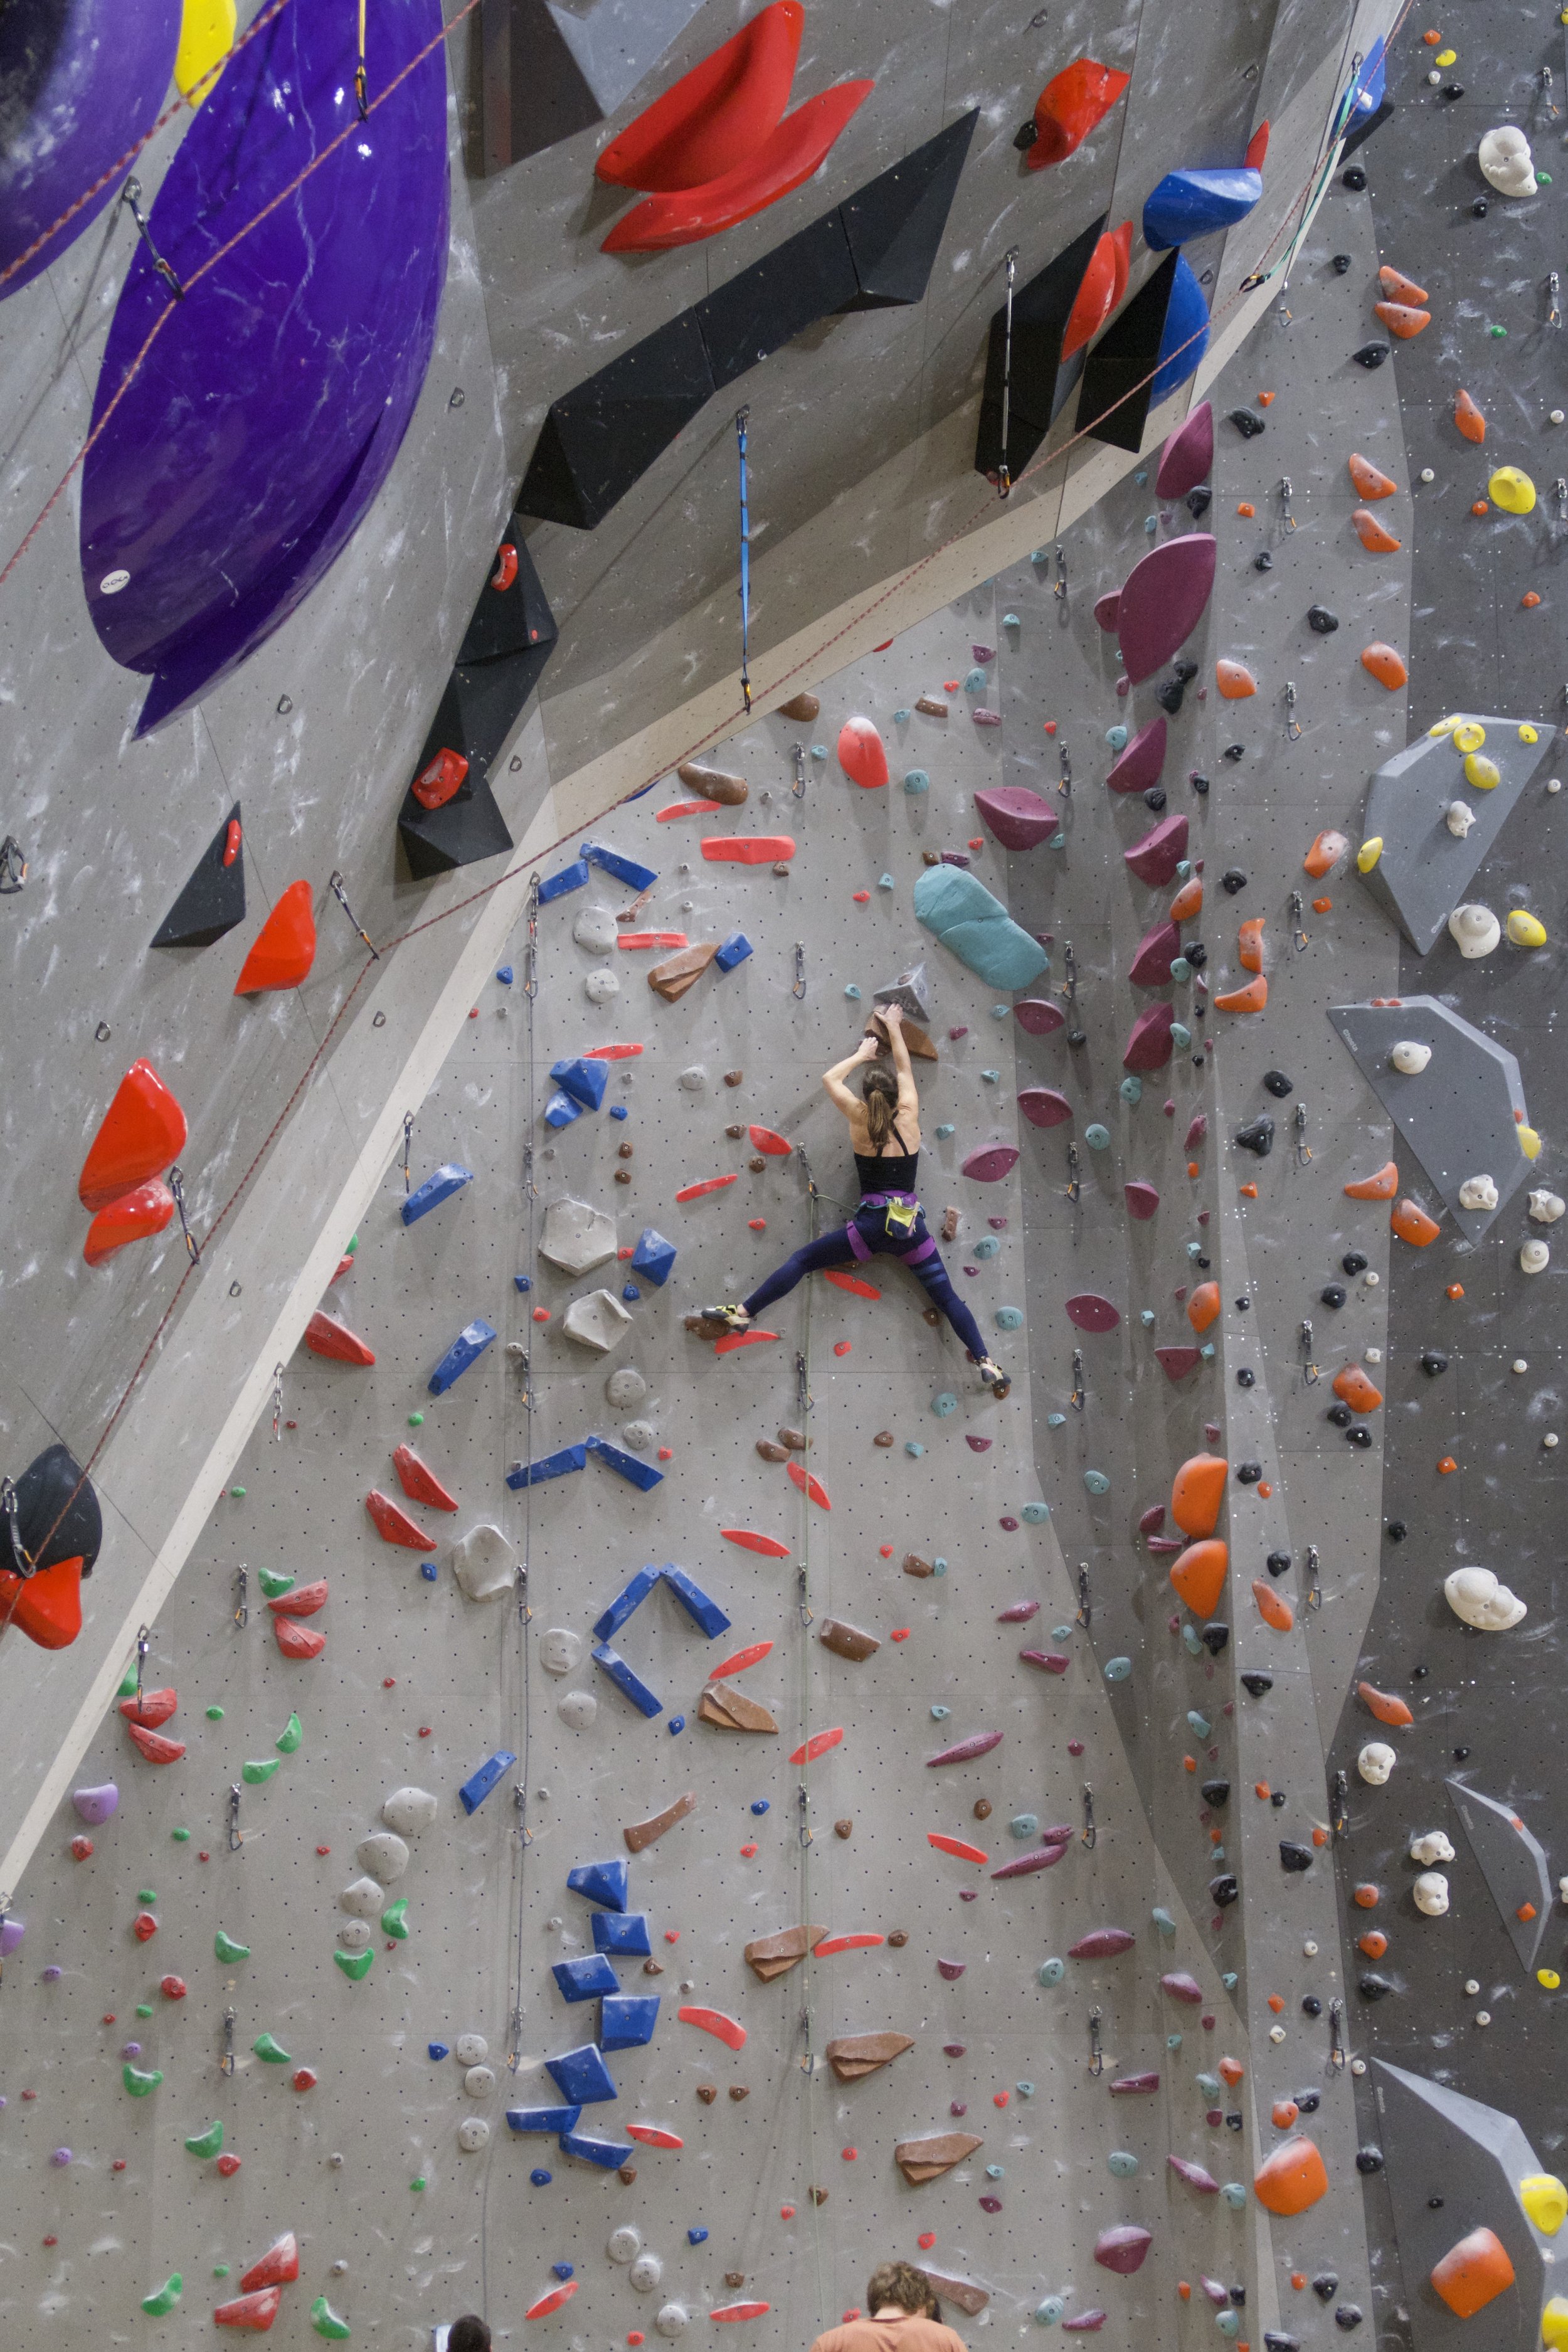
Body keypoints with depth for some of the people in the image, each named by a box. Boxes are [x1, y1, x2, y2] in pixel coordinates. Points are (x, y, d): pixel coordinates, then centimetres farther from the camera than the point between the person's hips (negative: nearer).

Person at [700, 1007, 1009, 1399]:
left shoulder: (860, 1121, -3)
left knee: (802, 1260, 5)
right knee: (947, 1297, 4)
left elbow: (830, 1078, 9)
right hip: (910, 1224, 2)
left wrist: (862, 1053, 21)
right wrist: (894, 1028, 27)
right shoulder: (908, 1119, 1)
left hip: (871, 1224, -2)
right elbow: (905, 1070, 17)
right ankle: (987, 1364, -7)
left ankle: (742, 1313, -2)